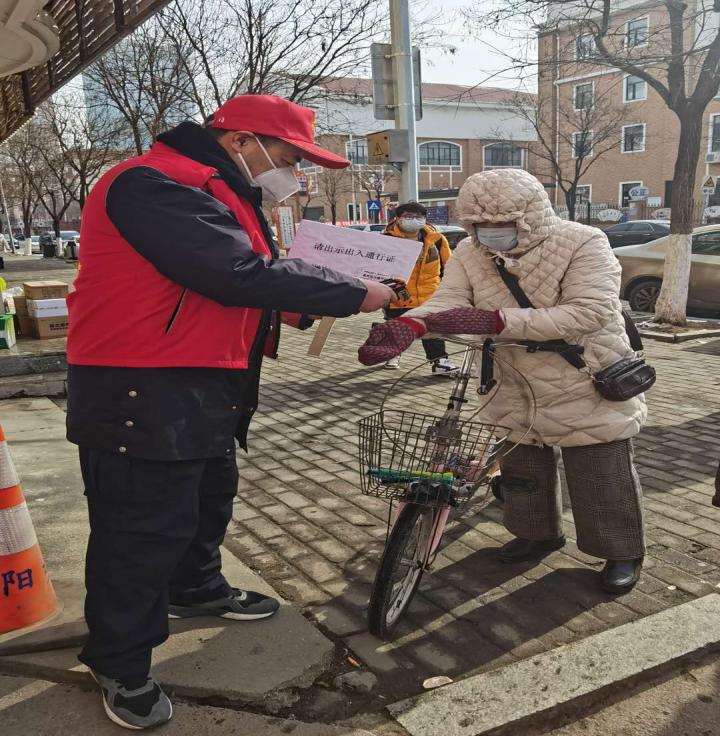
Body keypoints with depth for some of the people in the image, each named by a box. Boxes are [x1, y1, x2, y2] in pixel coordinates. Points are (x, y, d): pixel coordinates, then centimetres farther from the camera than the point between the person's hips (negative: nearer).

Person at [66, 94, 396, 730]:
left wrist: (287, 308, 2)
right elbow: (241, 273, -30)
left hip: (203, 391, 11)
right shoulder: (157, 187, -20)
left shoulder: (216, 196, 17)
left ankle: (197, 589, 48)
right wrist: (352, 294, -21)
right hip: (144, 397, -11)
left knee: (209, 496, 24)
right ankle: (120, 664, 19)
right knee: (145, 528, 0)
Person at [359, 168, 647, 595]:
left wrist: (497, 320, -40)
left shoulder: (584, 244, -20)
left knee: (603, 479, 7)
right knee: (522, 471, 18)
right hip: (517, 391, 5)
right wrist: (406, 326, -44)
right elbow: (446, 303, -19)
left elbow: (589, 312, -32)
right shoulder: (471, 255, -6)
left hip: (589, 391, -4)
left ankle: (624, 553, 30)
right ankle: (539, 534, 43)